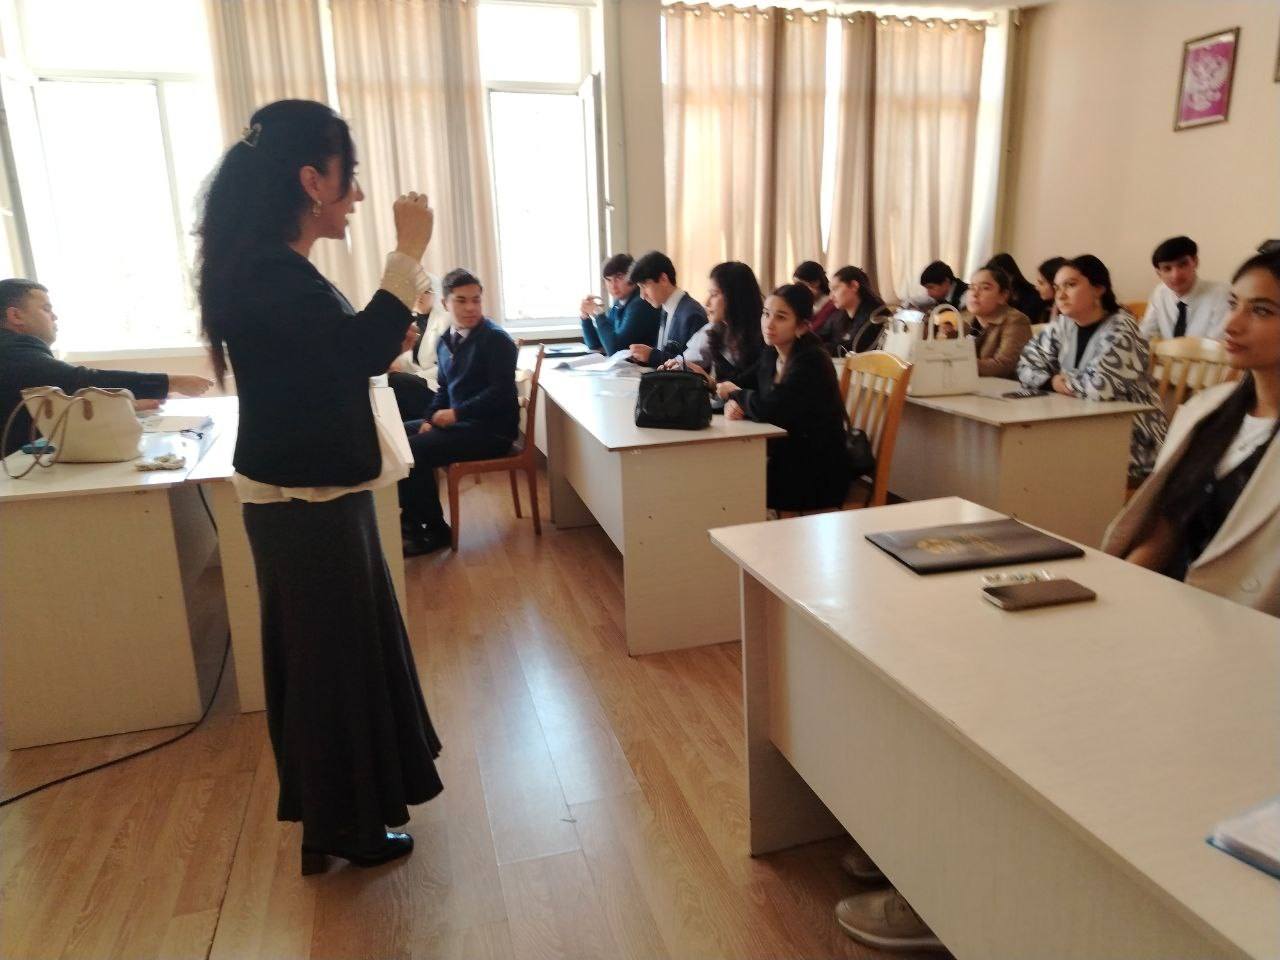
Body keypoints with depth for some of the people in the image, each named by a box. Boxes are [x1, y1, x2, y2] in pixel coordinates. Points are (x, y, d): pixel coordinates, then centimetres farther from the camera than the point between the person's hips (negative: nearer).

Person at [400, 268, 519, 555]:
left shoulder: (496, 339, -12)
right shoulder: (445, 341, 12)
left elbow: (501, 391, -20)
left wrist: (456, 413, -21)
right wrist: (430, 418, 2)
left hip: (492, 430, -9)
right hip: (459, 422, 9)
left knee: (412, 451, -21)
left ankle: (436, 530, -5)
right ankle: (411, 516, 14)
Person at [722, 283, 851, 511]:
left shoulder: (811, 361, -20)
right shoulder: (771, 353, 3)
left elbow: (769, 409, -29)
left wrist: (734, 394, -10)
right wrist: (735, 405, -15)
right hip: (785, 460, 7)